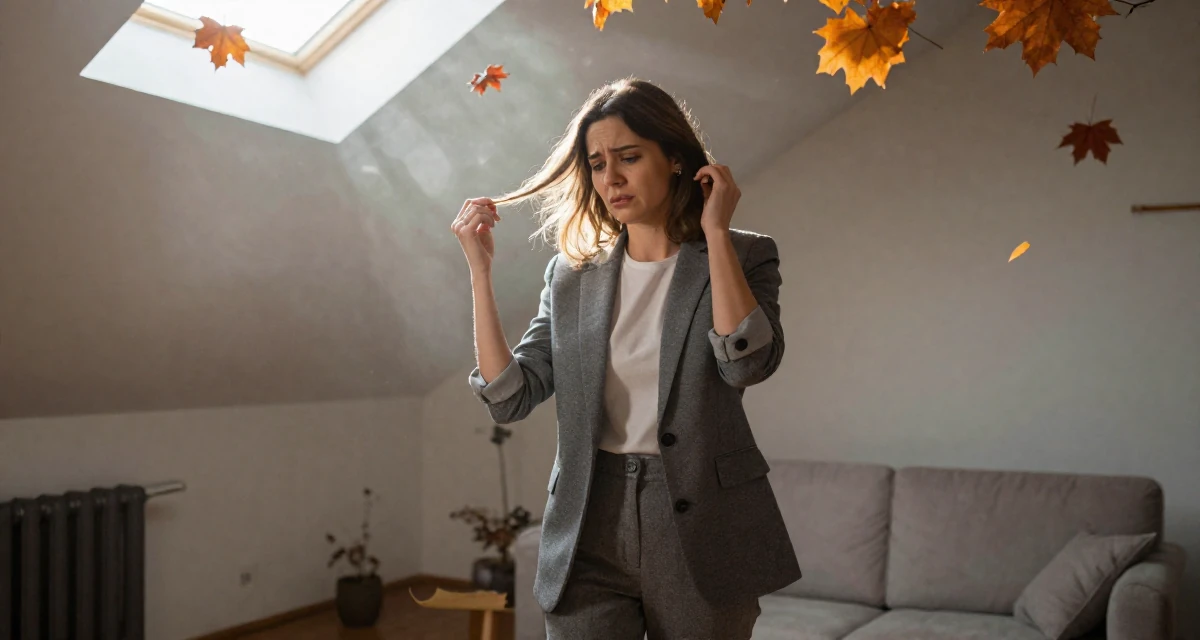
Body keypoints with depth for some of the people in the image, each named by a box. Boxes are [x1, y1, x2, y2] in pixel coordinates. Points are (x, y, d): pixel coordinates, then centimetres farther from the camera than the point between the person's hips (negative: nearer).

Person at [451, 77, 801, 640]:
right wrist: (480, 270, -4)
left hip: (701, 531, -2)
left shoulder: (742, 256, 0)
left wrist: (716, 231, -15)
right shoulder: (571, 273, 7)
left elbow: (748, 362, -19)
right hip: (589, 534, 2)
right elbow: (509, 397, 0)